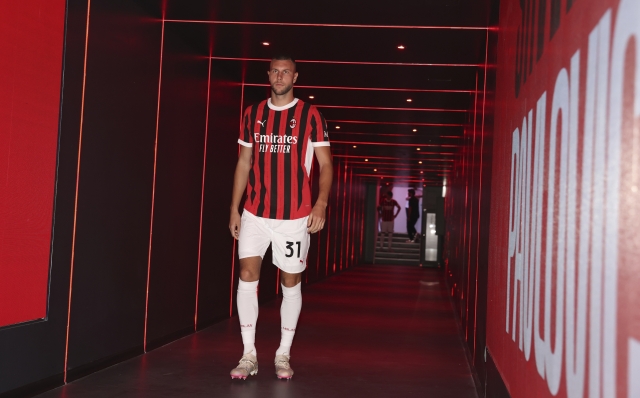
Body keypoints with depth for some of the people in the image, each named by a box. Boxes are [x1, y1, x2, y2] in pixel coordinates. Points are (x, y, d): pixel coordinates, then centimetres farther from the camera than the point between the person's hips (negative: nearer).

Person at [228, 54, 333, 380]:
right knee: (247, 274, -7)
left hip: (294, 215, -2)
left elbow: (325, 164, -1)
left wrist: (321, 203, -16)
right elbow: (243, 163, 12)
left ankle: (283, 354, 18)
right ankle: (249, 354, 1)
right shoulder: (252, 114, 8)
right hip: (255, 212, 2)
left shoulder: (310, 115, 0)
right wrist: (234, 209, 6)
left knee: (291, 283, 5)